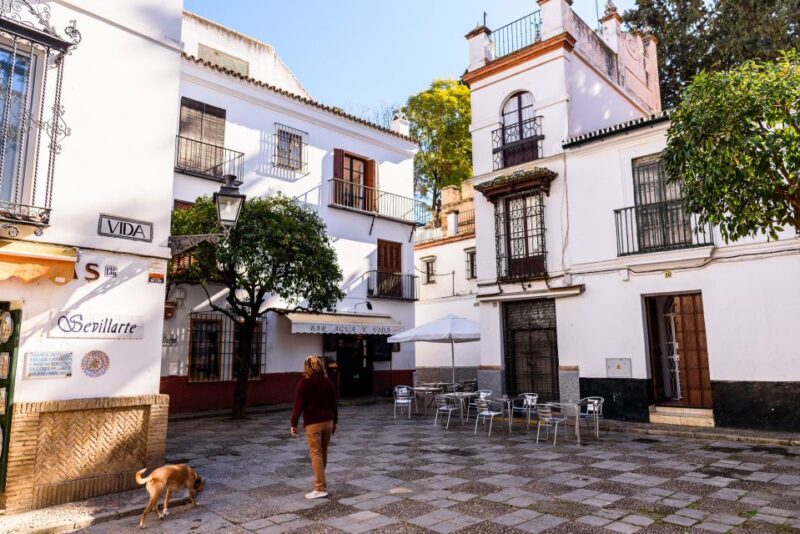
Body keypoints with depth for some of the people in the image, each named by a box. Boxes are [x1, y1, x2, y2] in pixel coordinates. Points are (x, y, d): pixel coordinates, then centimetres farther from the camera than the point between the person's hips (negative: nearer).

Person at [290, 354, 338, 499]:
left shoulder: (304, 382, -7)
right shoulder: (327, 381, 8)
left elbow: (299, 404, -10)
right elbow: (333, 403, 11)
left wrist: (294, 424, -4)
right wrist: (335, 422, 19)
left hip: (313, 422, -5)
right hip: (328, 421, 5)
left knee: (316, 454, -4)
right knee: (323, 452, 17)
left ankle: (320, 488, -6)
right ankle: (319, 480, 31)